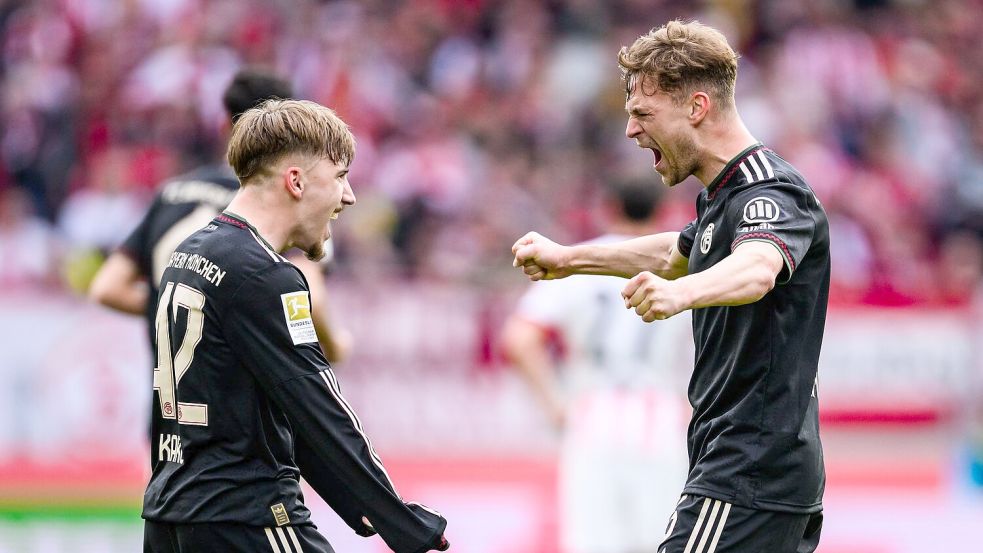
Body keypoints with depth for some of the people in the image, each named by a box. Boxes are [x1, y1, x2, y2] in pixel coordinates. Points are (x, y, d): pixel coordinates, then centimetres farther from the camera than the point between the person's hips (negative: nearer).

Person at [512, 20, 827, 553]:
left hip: (748, 478, -11)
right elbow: (678, 255, 39)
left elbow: (755, 269, -42)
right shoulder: (723, 196, 16)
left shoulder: (772, 194, -18)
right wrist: (570, 258, 40)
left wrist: (678, 293, -61)